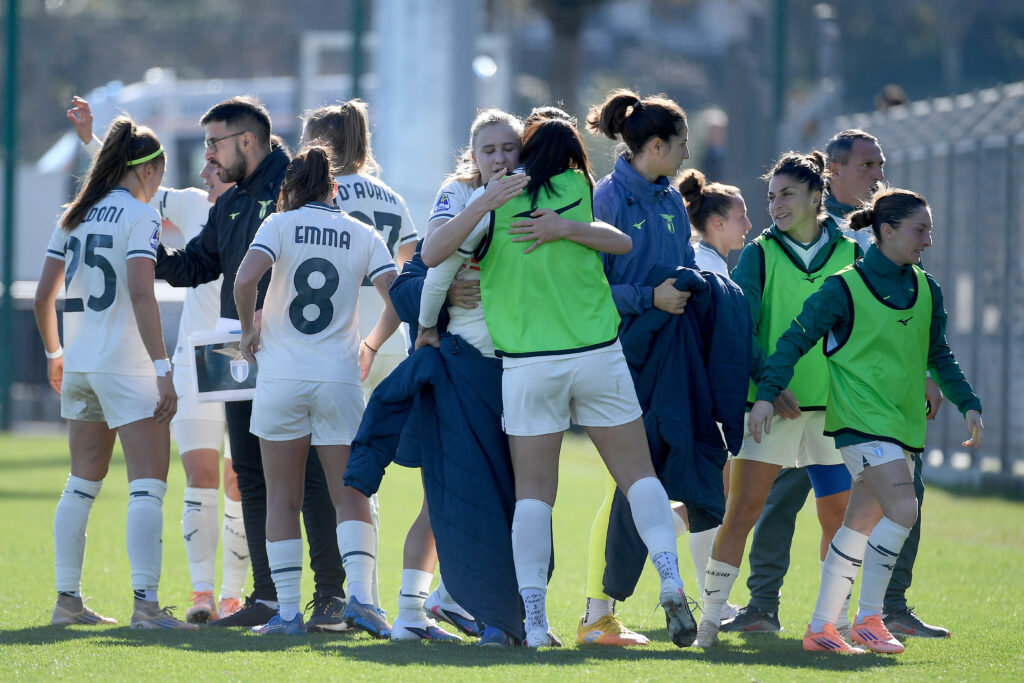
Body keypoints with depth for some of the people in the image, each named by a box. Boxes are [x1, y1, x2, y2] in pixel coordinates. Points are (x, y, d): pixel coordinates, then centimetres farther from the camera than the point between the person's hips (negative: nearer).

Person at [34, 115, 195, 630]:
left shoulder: (74, 216, 11)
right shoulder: (139, 215, -8)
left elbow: (43, 296, 13)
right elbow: (141, 296, -19)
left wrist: (55, 354, 28)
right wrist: (163, 369, -20)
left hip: (79, 365, 7)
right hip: (126, 363, -7)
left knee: (83, 482, 16)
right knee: (148, 485, -8)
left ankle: (67, 598, 18)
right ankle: (145, 602, -17)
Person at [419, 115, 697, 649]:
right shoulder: (578, 189, 5)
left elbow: (435, 256, -2)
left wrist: (425, 325, 12)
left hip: (527, 363, -1)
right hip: (596, 355, 1)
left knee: (532, 492, 1)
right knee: (638, 474, 9)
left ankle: (534, 619, -5)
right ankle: (670, 579, -8)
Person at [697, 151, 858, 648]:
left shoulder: (849, 254, 7)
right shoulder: (760, 254, 1)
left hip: (831, 405, 2)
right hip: (770, 403, -2)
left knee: (838, 515, 7)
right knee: (743, 508, -9)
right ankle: (710, 616, -6)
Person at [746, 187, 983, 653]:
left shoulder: (926, 290, 10)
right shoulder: (845, 288, -10)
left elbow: (939, 356, 21)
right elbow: (796, 339, -9)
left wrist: (968, 404, 12)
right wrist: (766, 393, -18)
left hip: (902, 422, 7)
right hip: (860, 417, -7)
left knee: (861, 524, 8)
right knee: (902, 507, -20)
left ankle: (820, 628, 14)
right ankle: (868, 618, -11)